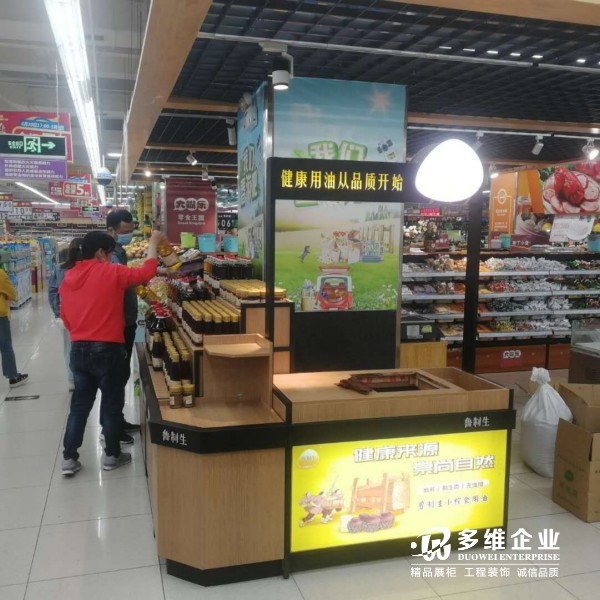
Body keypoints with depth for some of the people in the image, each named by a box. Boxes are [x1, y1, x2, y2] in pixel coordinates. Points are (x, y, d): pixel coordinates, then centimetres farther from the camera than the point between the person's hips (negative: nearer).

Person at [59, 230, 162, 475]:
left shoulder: (69, 277, 7)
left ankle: (69, 458, 18)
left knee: (80, 404, 15)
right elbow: (146, 273, -10)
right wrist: (153, 243, 2)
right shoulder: (111, 272, -11)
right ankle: (112, 456, 20)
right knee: (112, 404, 9)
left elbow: (65, 316, 12)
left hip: (78, 349, 6)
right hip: (107, 349, -6)